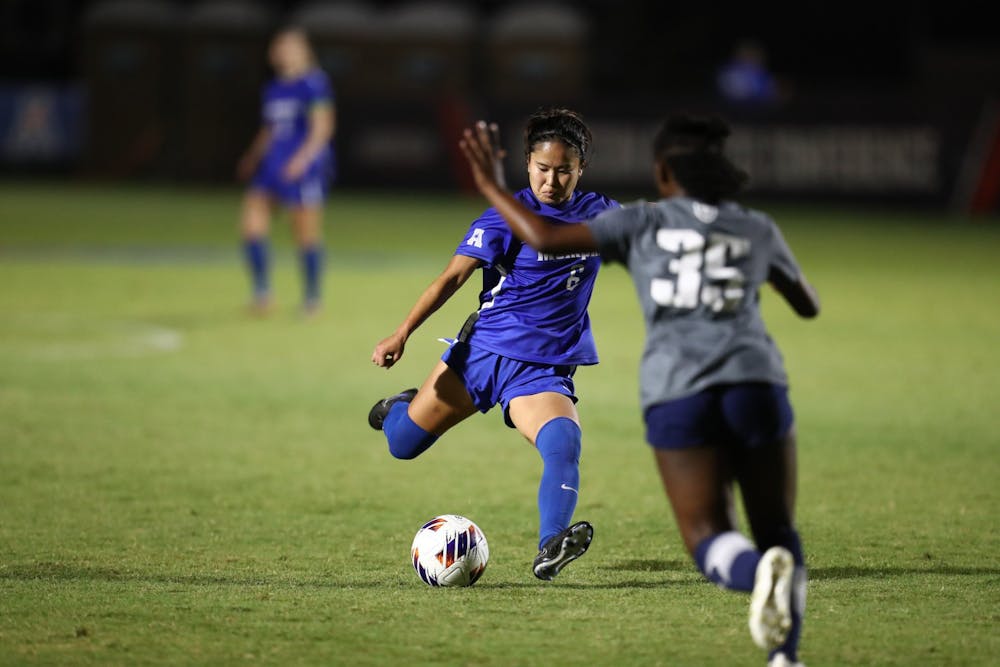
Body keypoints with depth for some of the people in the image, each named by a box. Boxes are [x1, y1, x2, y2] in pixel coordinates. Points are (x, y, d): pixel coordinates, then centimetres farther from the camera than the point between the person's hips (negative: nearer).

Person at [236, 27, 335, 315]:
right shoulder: (274, 89, 14)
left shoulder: (314, 84, -9)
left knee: (306, 234, -1)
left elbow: (322, 126, -15)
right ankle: (262, 292, 4)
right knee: (251, 223, -4)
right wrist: (253, 157, 19)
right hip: (272, 167, 7)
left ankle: (311, 298, 14)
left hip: (305, 170, -7)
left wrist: (303, 157, -24)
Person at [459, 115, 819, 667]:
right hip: (755, 383, 1)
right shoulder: (757, 229, 21)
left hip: (677, 397, -1)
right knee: (777, 531, 11)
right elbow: (809, 306, 34)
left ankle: (760, 571, -38)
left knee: (710, 541, -2)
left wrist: (490, 187, 22)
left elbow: (546, 239, 8)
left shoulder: (642, 222, 15)